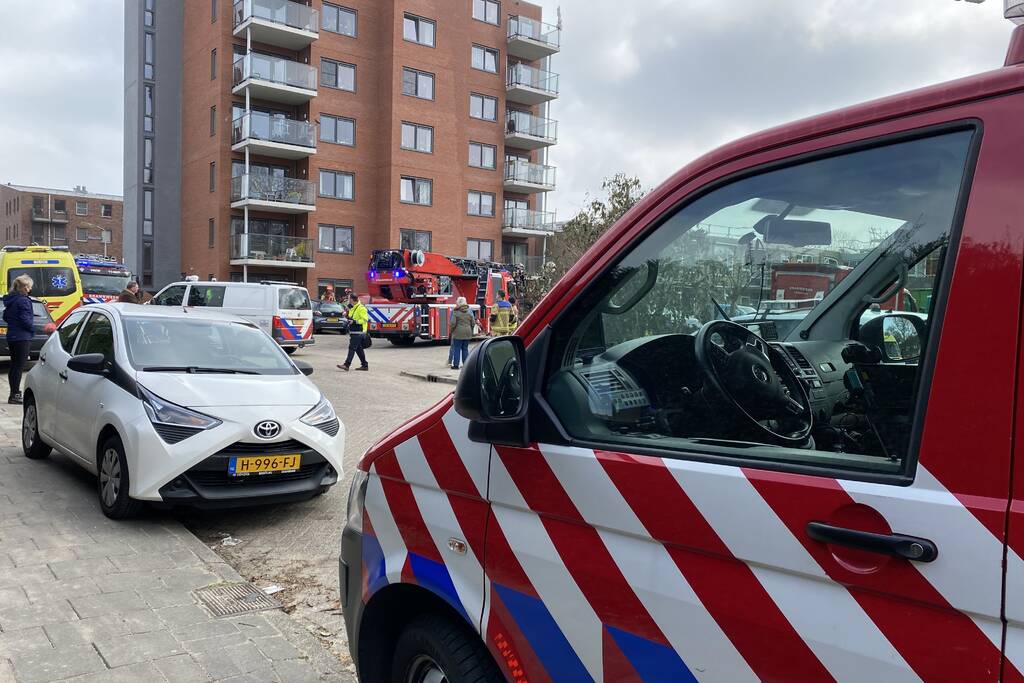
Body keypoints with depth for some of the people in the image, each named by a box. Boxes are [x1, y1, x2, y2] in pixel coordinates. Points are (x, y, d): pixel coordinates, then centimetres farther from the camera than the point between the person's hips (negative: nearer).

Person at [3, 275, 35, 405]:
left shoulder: (10, 299, 12)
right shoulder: (23, 301, -16)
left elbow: (6, 317, 20)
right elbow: (26, 320, -19)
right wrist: (33, 329, -3)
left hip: (11, 337, 9)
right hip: (22, 338, -9)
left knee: (14, 366, 16)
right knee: (19, 366, -6)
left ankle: (14, 393, 24)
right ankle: (14, 395, -5)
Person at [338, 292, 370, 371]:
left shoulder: (361, 308, -14)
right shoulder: (352, 308, 17)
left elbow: (365, 319, -20)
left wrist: (354, 321, -23)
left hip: (358, 332, -10)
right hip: (354, 332, 10)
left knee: (352, 348, -12)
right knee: (359, 349, 12)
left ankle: (346, 365, -15)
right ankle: (364, 365, 18)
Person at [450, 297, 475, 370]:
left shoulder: (456, 313, -9)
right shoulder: (469, 313, 5)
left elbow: (453, 323, -13)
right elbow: (473, 323, 7)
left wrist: (451, 331, 3)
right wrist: (470, 331, 18)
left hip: (458, 334, -5)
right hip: (467, 334, 5)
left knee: (457, 349, 2)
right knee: (465, 349, 13)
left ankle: (456, 364, 2)